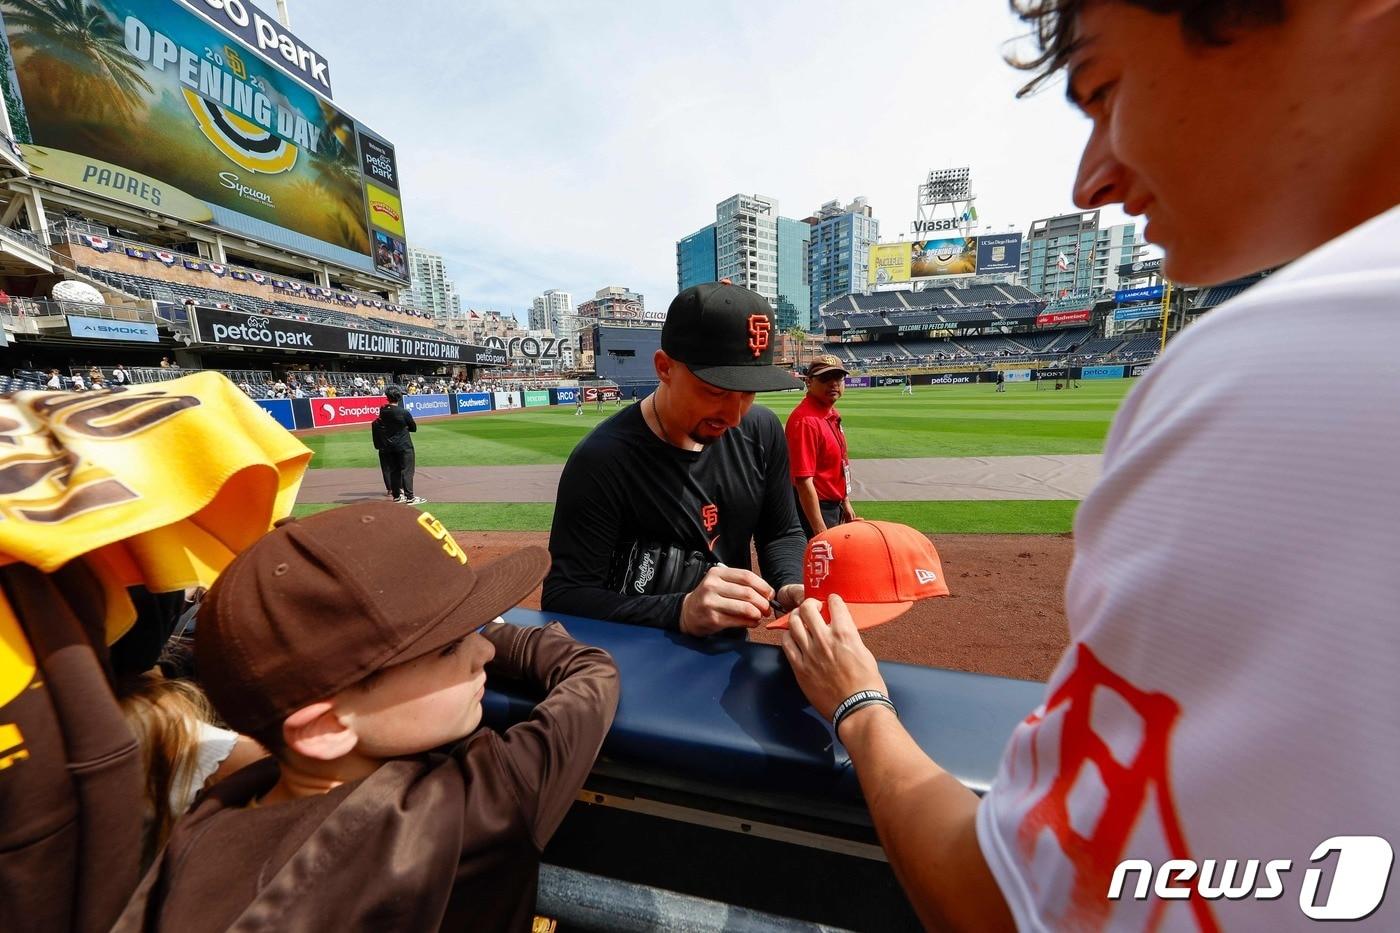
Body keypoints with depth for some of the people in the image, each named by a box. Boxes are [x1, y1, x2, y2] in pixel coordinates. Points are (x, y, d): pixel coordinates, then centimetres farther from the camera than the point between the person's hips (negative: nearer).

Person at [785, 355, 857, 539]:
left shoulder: (831, 413, 6)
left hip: (833, 506, 10)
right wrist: (821, 532, -29)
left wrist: (845, 502, 20)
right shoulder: (806, 420, -24)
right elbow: (803, 481, -28)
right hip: (813, 509, -10)